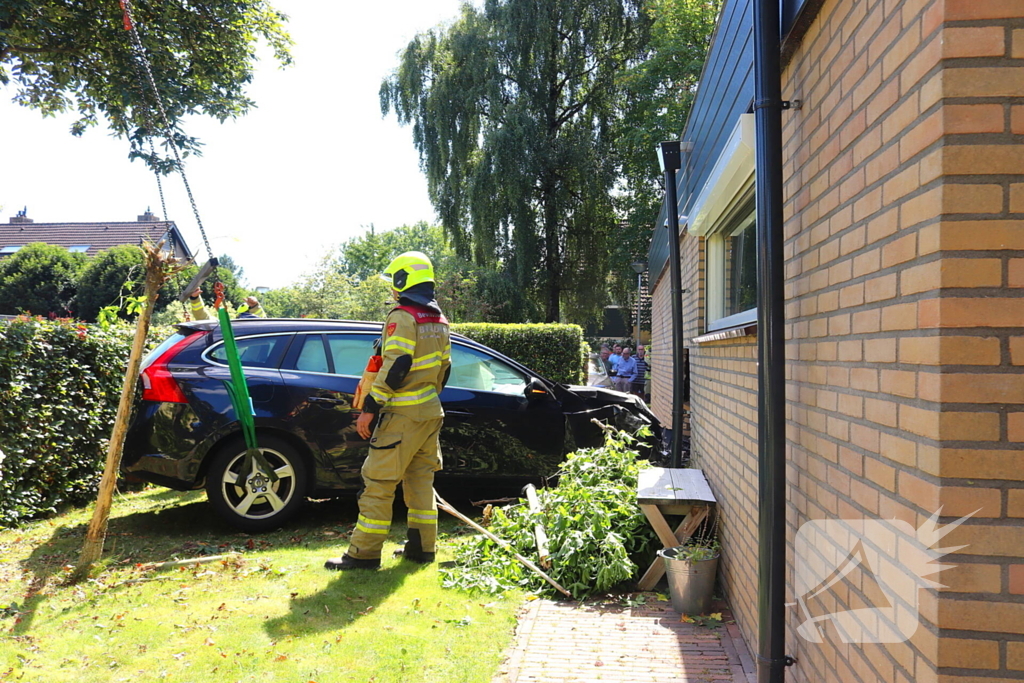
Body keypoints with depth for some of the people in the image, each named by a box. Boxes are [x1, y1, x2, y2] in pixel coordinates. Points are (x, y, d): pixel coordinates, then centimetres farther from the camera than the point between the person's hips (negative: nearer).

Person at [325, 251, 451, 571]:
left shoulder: (403, 316, -12)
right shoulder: (438, 320, 15)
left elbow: (395, 367, -20)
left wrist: (371, 407, -19)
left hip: (403, 413, -9)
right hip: (431, 412, 9)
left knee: (379, 481, -5)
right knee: (421, 478, 14)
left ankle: (364, 553, -2)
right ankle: (422, 546, 18)